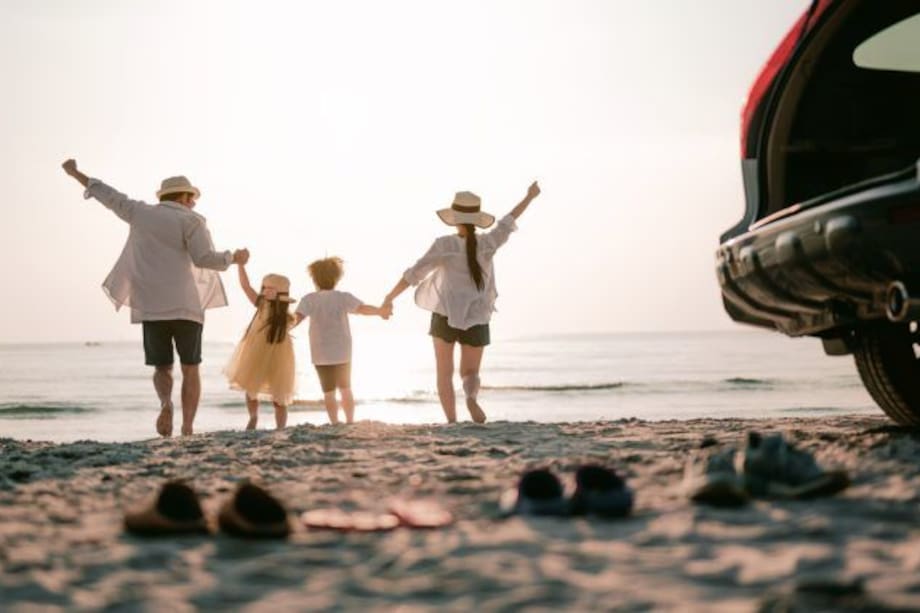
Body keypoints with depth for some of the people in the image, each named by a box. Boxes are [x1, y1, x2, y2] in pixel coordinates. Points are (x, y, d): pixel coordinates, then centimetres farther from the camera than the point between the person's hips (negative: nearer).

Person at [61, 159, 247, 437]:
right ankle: (188, 429, -6)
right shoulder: (191, 221, 0)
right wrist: (234, 257, 5)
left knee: (162, 368, 10)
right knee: (190, 369, 7)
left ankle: (165, 403, -23)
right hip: (185, 305, -3)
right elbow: (204, 258, -13)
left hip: (151, 307, 3)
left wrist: (76, 173, 35)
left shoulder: (141, 212, 11)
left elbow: (110, 196, 22)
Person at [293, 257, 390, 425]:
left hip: (321, 353, -1)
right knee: (345, 389, 18)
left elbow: (297, 318, -20)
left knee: (329, 392, 7)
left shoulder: (309, 299, -5)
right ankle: (350, 422, 16)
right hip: (343, 352, 1)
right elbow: (363, 308, -18)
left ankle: (335, 424, -1)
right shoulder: (342, 298, -5)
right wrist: (379, 311, -4)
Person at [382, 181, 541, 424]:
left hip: (445, 316, -2)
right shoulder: (487, 243, -4)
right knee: (470, 373, 12)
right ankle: (471, 398, -23)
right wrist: (530, 197, 27)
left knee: (444, 374, 11)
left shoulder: (444, 245, -11)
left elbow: (414, 274, -13)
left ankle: (452, 422, -4)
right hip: (476, 320, 2)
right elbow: (508, 222, 12)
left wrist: (390, 297, -4)